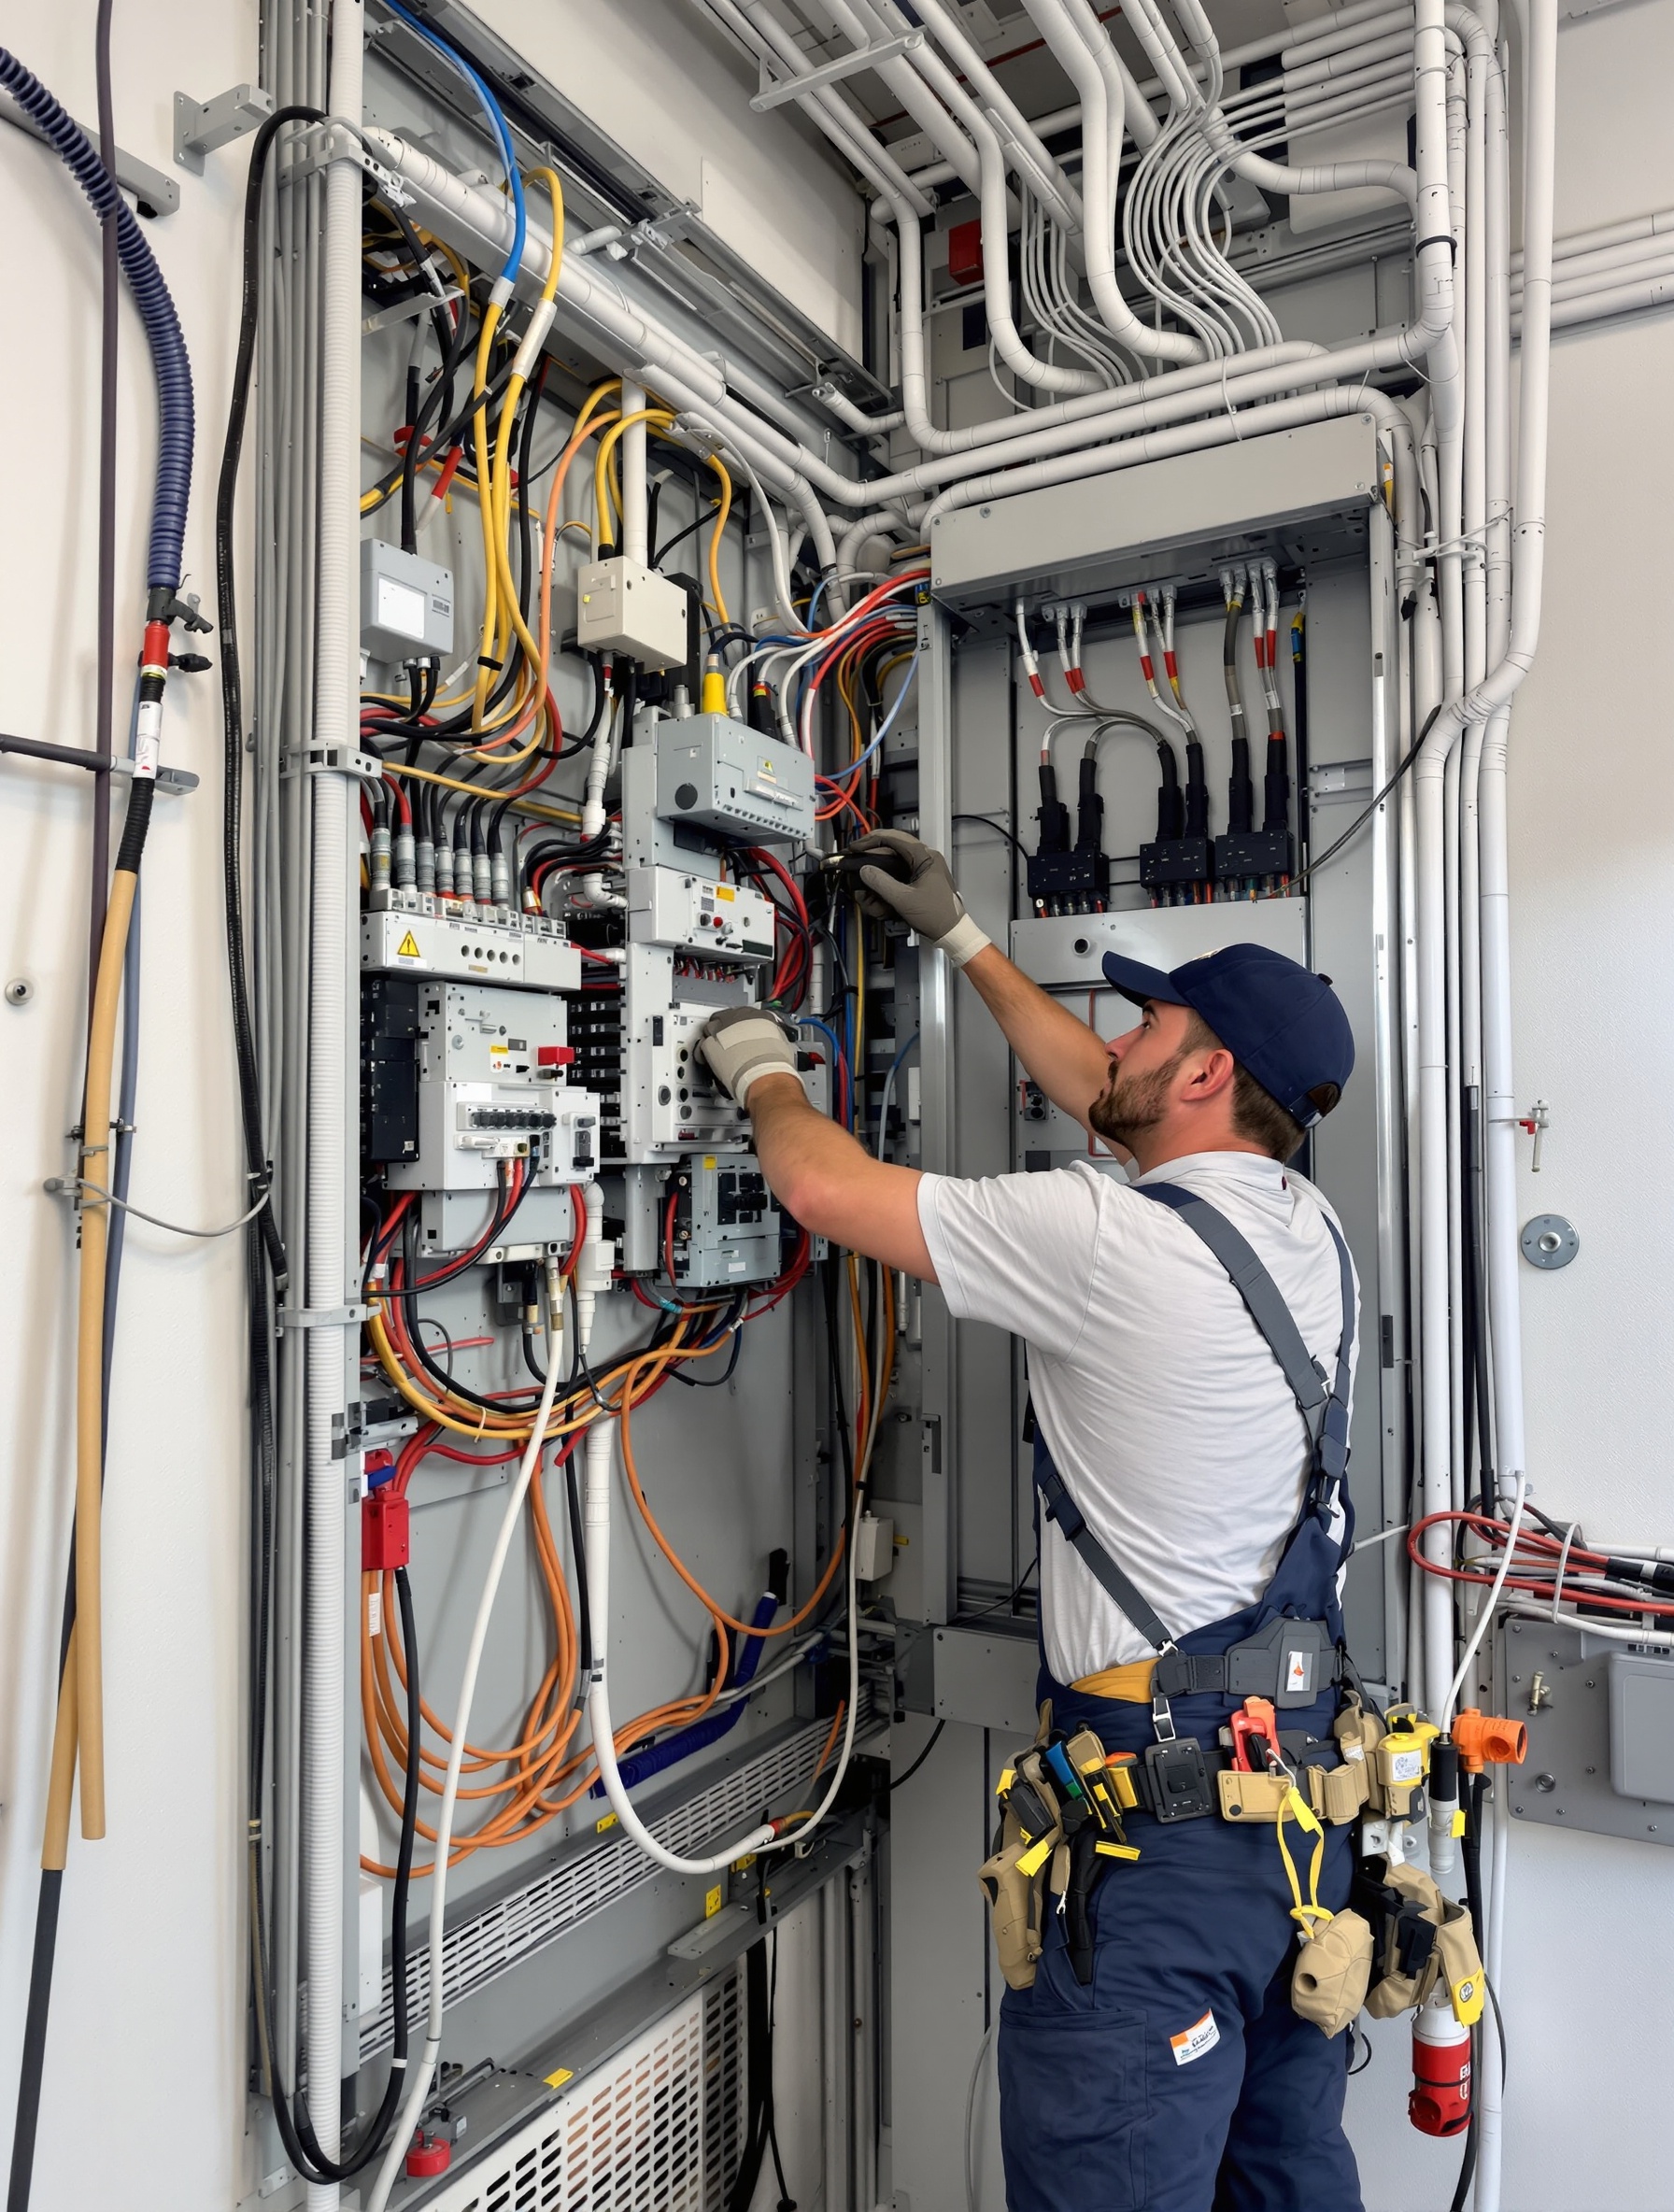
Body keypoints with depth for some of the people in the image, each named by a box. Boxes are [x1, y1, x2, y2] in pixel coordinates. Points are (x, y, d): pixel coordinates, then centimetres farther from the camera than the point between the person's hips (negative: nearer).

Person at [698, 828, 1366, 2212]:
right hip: (1307, 1778, 9)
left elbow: (822, 1185, -15)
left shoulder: (1112, 1239, -19)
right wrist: (963, 939, 28)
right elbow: (1101, 1100, 21)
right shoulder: (1304, 1221, 7)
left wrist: (762, 1068, 8)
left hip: (1165, 1798, -9)